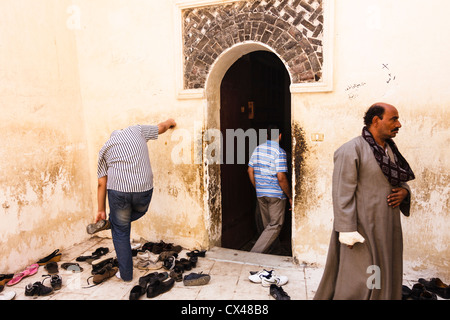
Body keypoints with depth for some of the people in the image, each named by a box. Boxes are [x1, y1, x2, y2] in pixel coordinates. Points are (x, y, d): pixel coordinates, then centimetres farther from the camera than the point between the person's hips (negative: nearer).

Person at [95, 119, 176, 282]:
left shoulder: (105, 148, 16)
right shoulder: (137, 130, 16)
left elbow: (102, 184, 13)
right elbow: (161, 127, 33)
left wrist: (101, 210, 21)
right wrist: (169, 122, 55)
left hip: (118, 190, 0)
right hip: (144, 189, 0)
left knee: (120, 231, 18)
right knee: (139, 211, 34)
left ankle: (126, 274, 26)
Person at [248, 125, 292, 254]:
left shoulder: (257, 149, 6)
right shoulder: (279, 151, -14)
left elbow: (250, 171, 8)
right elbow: (281, 177, -19)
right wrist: (290, 197, -9)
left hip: (260, 193, 7)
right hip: (276, 194, -6)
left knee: (267, 225, 19)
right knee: (275, 226, 2)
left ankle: (268, 251, 31)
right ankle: (255, 253, -6)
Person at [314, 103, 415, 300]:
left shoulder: (390, 149, 11)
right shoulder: (352, 150, -14)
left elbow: (399, 180, 23)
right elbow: (342, 193, -19)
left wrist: (404, 190, -1)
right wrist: (347, 230, -22)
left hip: (387, 228, 9)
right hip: (362, 228, -8)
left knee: (386, 279, 17)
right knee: (360, 282, 0)